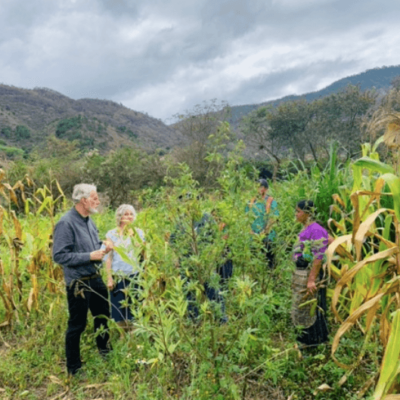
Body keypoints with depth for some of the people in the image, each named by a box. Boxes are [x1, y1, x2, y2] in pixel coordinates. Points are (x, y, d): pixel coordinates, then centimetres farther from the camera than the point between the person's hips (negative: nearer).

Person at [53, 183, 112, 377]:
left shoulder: (89, 221, 6)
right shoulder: (66, 223, -20)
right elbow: (59, 256, -22)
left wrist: (102, 249, -4)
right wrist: (90, 256, -25)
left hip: (95, 278, 8)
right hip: (78, 283, -8)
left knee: (103, 316, 22)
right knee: (77, 325, 6)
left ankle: (105, 352, 45)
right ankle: (74, 367, 24)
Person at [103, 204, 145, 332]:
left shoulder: (139, 232, 6)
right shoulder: (111, 234, 0)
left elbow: (143, 255, 7)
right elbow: (108, 257, -1)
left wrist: (141, 247, -13)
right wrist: (109, 278, -6)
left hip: (135, 275, 2)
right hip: (118, 276, -1)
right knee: (120, 308, 4)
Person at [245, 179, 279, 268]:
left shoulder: (271, 201, -2)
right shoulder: (252, 201, 10)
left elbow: (273, 218, -8)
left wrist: (264, 231, -14)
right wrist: (250, 230, -2)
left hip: (267, 236, -4)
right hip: (254, 236, 4)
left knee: (268, 257, -2)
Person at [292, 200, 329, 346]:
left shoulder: (315, 230, -18)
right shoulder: (305, 229, 11)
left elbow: (318, 257, -22)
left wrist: (311, 280, -24)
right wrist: (296, 276, 17)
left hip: (310, 273, -10)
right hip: (300, 273, 10)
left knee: (311, 307, 2)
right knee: (301, 307, 18)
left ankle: (313, 339, 16)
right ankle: (305, 338, 32)